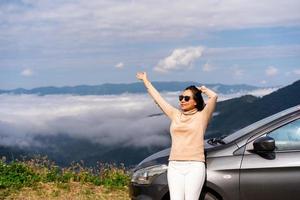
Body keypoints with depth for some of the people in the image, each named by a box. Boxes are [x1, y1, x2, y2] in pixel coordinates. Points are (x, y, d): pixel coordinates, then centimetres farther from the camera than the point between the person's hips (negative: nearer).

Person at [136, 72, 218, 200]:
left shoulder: (201, 116, 3)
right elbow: (157, 97, 24)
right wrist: (145, 81, 31)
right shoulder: (175, 115, 15)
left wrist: (203, 89, 7)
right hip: (175, 166, 4)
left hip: (195, 166, -4)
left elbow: (214, 96, -12)